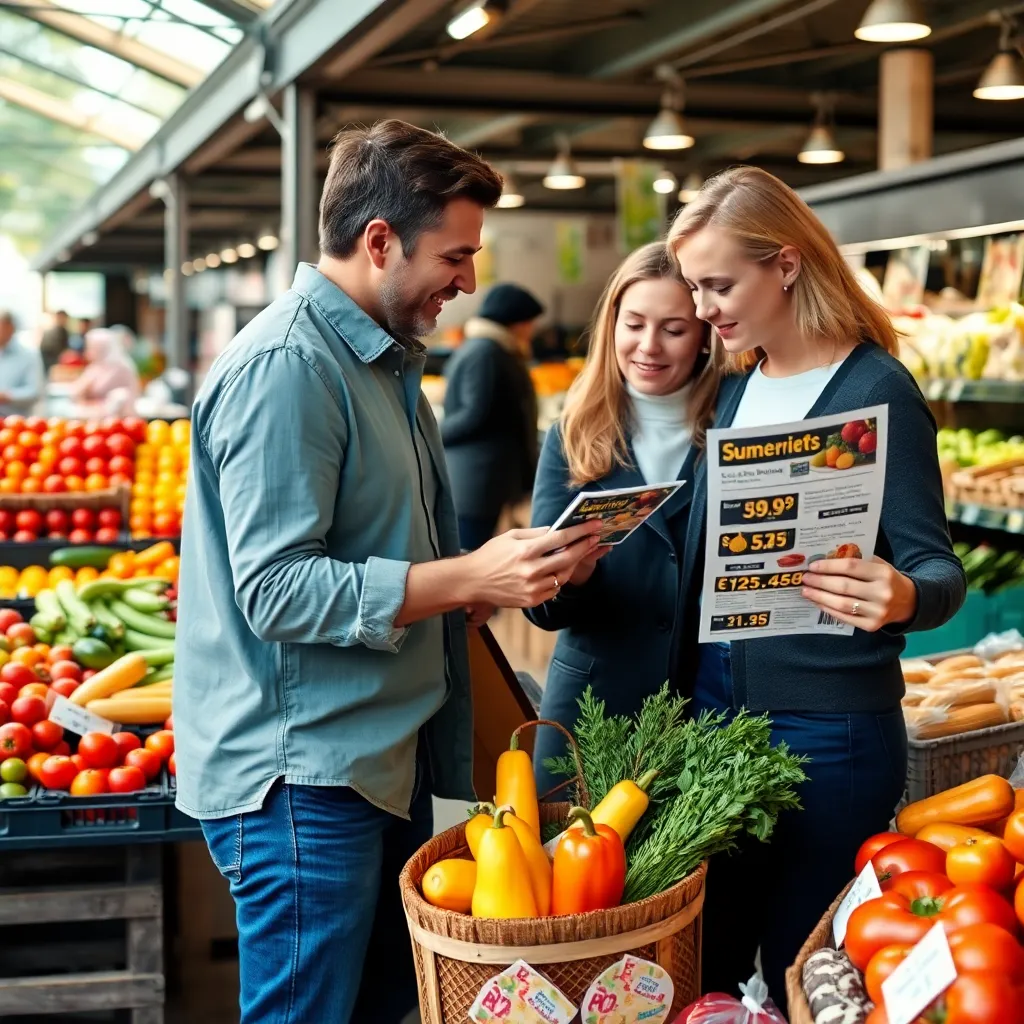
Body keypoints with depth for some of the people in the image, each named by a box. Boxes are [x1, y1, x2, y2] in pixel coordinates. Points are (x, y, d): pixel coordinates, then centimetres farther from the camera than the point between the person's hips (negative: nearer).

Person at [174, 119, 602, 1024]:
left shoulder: (384, 356, 14)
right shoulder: (286, 366, -18)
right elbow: (277, 590, -25)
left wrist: (505, 570, 5)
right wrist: (471, 578, -25)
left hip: (383, 756, 10)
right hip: (300, 776, -10)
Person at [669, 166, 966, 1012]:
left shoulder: (876, 390, -13)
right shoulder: (736, 387, 8)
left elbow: (935, 567, -16)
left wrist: (903, 597, -37)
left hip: (825, 730, -6)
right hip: (716, 705, 7)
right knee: (706, 965, 15)